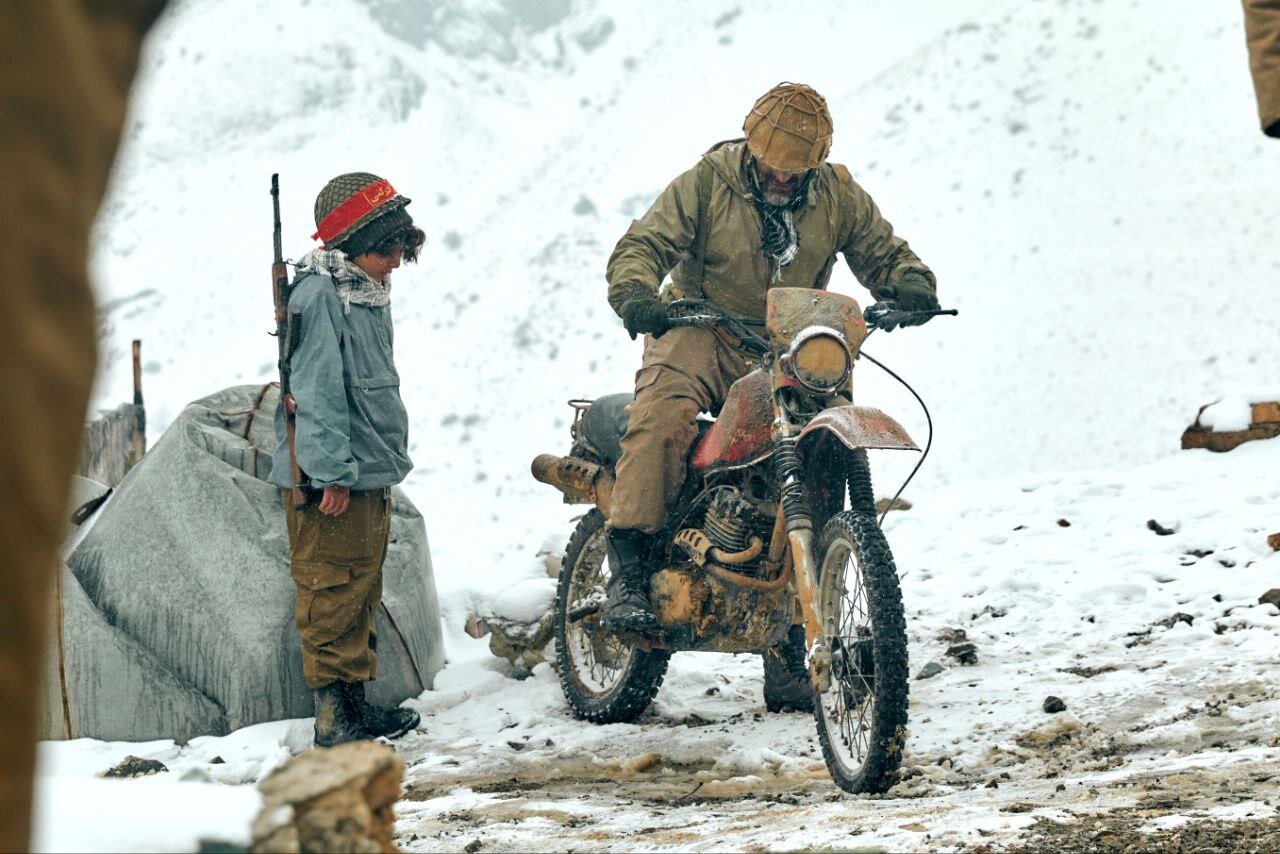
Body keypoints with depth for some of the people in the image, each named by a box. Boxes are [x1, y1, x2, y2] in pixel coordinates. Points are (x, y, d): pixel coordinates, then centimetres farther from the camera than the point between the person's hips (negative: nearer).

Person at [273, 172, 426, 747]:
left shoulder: (369, 295, 14)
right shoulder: (319, 296, -16)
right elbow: (317, 391, -20)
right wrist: (333, 472, -22)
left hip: (369, 476, 10)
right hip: (331, 482, -10)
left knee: (362, 594, 14)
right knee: (334, 593, -7)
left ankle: (354, 702, 22)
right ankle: (333, 715, -5)